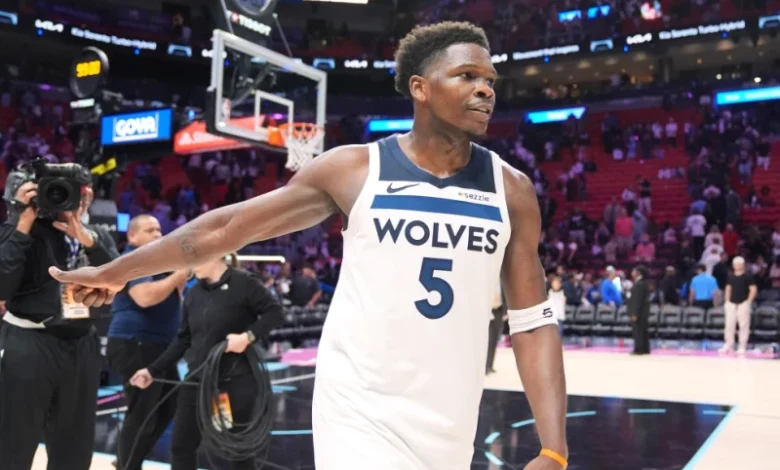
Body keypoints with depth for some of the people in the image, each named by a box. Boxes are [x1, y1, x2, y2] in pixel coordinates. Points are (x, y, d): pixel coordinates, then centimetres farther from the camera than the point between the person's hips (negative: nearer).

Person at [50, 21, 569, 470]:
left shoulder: (512, 190, 1)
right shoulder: (353, 168, -6)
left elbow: (534, 323, 1)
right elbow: (230, 224, 1)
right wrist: (117, 271, 9)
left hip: (448, 424, 3)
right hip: (360, 412, -3)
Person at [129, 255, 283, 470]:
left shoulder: (243, 283, -10)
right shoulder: (193, 294, 7)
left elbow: (274, 311, -10)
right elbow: (183, 340, 12)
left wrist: (249, 336, -23)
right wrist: (153, 370, 9)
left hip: (236, 381, -5)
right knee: (181, 444, 7)